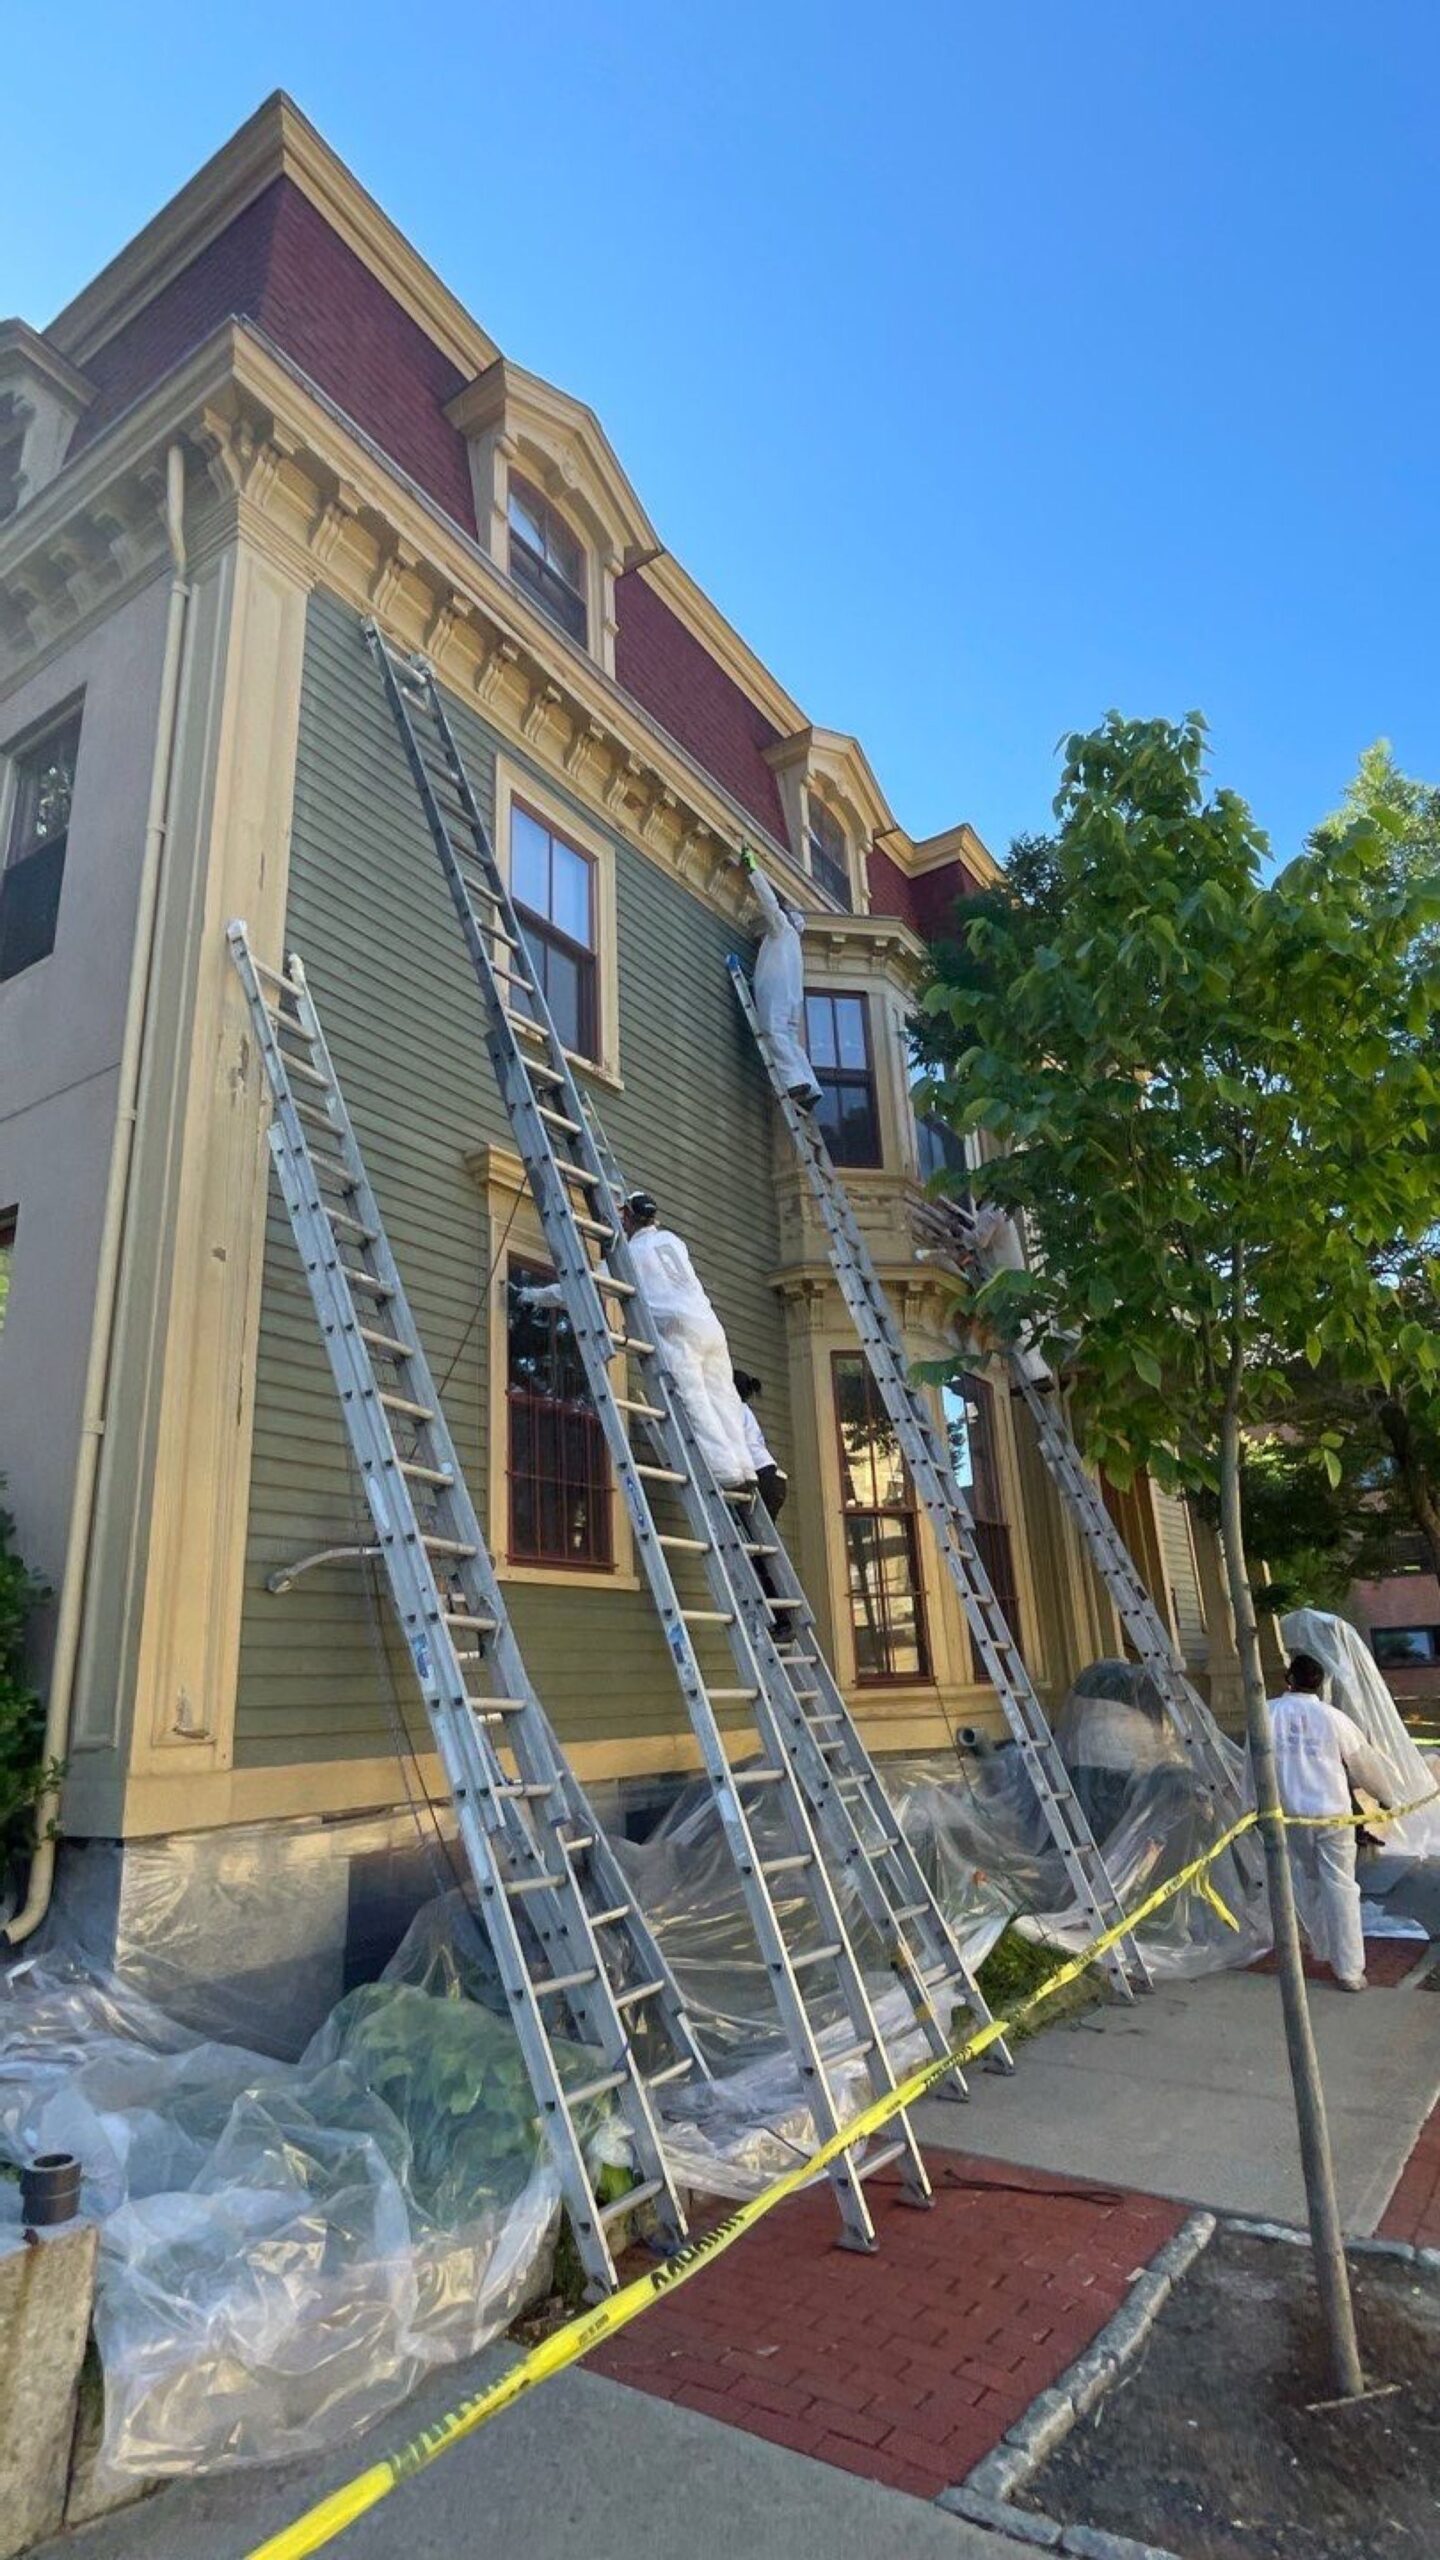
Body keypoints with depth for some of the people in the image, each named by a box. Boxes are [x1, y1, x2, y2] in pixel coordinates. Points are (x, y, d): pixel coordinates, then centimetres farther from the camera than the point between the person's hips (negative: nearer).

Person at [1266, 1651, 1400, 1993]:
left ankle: (1326, 1952, 27)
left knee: (1305, 1884, 17)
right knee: (1340, 1887, 4)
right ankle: (1349, 1971, 7)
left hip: (1290, 1814, 1)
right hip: (1332, 1812, -1)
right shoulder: (1333, 1718, -7)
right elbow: (1366, 1763, 6)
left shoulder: (1268, 1713, -5)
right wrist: (1388, 1797, 24)